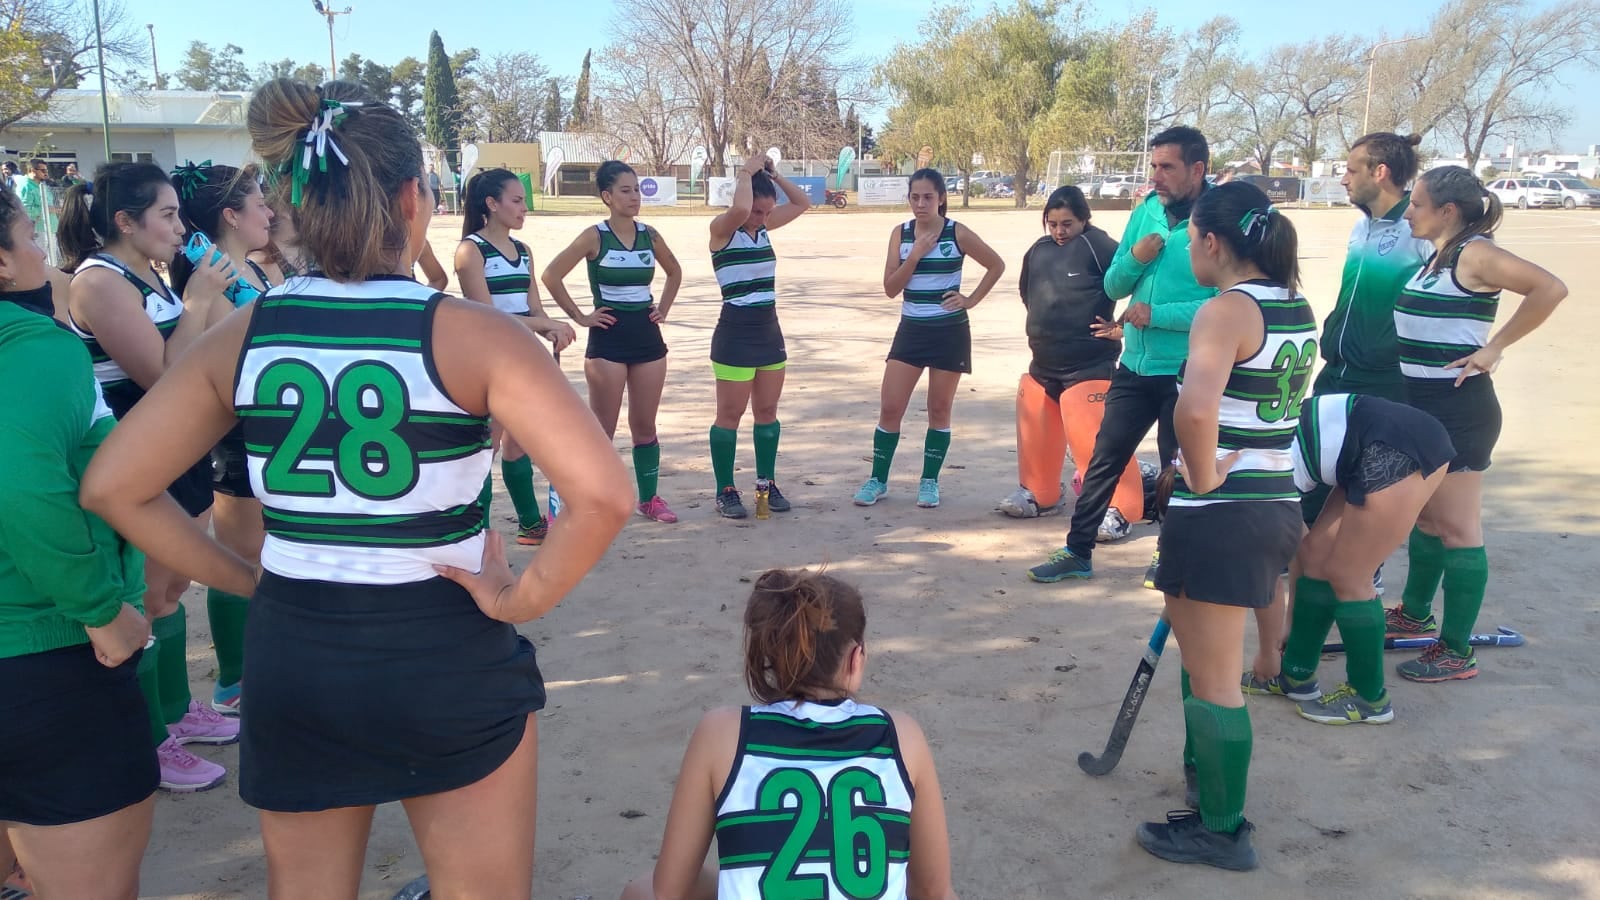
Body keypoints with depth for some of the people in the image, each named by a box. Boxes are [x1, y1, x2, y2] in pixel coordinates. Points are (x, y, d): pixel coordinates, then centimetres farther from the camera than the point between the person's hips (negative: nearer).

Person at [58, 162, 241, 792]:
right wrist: (198, 300, -19)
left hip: (177, 459, 9)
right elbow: (163, 377, -24)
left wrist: (210, 296, 5)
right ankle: (148, 742, 15)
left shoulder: (149, 277, 10)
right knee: (144, 604, 2)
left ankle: (175, 709, 33)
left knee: (171, 590, 19)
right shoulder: (100, 281, -17)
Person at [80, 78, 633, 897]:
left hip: (289, 655, 4)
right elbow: (600, 496, -25)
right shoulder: (467, 334, -15)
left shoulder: (243, 335, -3)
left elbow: (111, 489, 1)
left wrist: (243, 578, 5)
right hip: (448, 655, -3)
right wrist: (524, 599, -12)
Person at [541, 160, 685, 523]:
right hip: (608, 339, -4)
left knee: (645, 425, 11)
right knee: (603, 429, 0)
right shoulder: (595, 236, -9)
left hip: (647, 337, 4)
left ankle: (649, 499, 21)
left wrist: (663, 308, 12)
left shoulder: (649, 234, 5)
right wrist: (579, 316, -10)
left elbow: (674, 272, 23)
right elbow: (551, 275, -13)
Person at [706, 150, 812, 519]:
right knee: (730, 413, 1)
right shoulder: (722, 229, -10)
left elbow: (802, 203, 14)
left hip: (769, 330, 7)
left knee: (767, 411, 12)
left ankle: (766, 484, 23)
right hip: (735, 332, -7)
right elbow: (739, 208, -32)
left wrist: (773, 175, 3)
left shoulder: (764, 227, 9)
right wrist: (747, 172, -16)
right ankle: (725, 491, 10)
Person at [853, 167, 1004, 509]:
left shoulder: (957, 233, -6)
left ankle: (930, 481, 19)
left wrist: (972, 299, -4)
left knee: (939, 410, 7)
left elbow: (997, 265, 4)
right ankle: (878, 480, 11)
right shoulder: (901, 233, 1)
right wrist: (915, 254, -15)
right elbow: (890, 288, -4)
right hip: (911, 330, 2)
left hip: (949, 331, -2)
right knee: (890, 408, -1)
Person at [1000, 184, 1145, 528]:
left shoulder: (1097, 245, -12)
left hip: (1088, 366, -8)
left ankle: (1118, 508, -4)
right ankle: (1039, 494, 34)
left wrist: (1123, 326, -13)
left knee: (1094, 437, -13)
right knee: (1037, 434, 16)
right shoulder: (1039, 250, 9)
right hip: (1043, 364, 8)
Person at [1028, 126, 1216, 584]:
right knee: (1103, 459, 9)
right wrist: (1134, 258, -12)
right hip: (1135, 366, 6)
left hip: (1187, 374, -5)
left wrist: (1157, 314, -22)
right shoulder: (1147, 211, 4)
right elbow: (1112, 287, 7)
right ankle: (1078, 552, 21)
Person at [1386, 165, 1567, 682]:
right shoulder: (1438, 256, 12)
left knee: (1456, 527, -2)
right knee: (1425, 516, 21)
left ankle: (1458, 653, 7)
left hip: (1457, 410, -9)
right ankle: (1415, 614, 38)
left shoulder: (1474, 254, -14)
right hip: (1424, 407, 9)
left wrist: (1494, 347, -21)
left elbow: (1550, 288, -26)